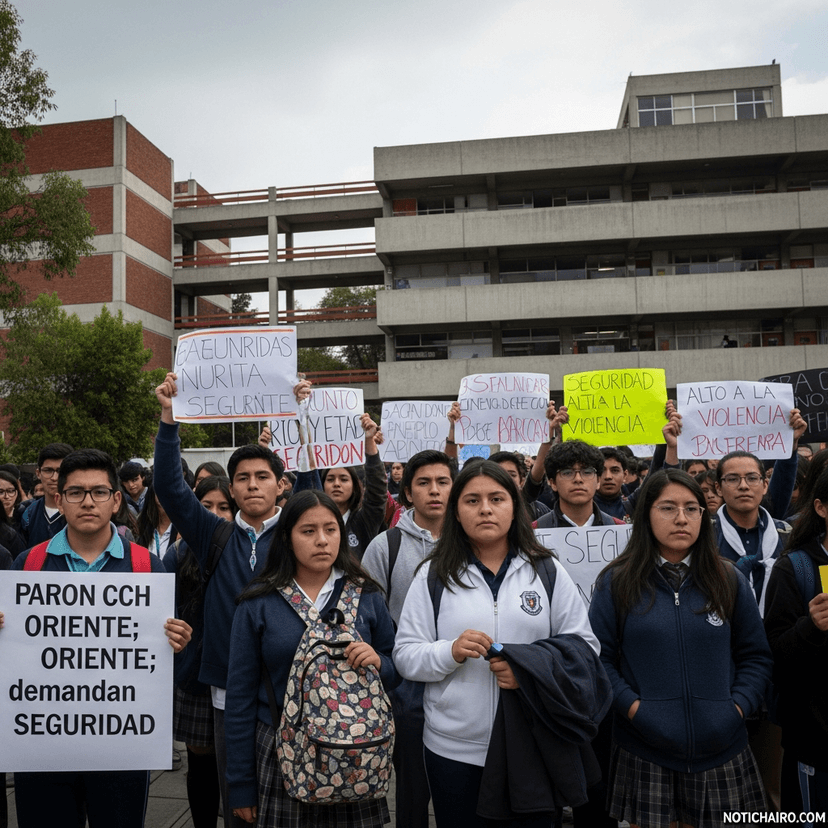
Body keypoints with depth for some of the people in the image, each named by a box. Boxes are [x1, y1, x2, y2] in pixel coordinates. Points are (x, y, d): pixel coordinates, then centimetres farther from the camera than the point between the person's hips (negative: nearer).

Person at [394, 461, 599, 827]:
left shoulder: (547, 570, 2)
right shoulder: (433, 574, 0)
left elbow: (583, 646, 1)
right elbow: (405, 656, -1)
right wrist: (450, 652, -20)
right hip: (453, 749, 0)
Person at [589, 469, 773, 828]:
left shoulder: (729, 582, 4)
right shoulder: (617, 582, -2)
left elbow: (756, 657, 9)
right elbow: (599, 657, -2)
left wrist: (737, 708, -5)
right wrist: (633, 708, -13)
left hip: (720, 752, 2)